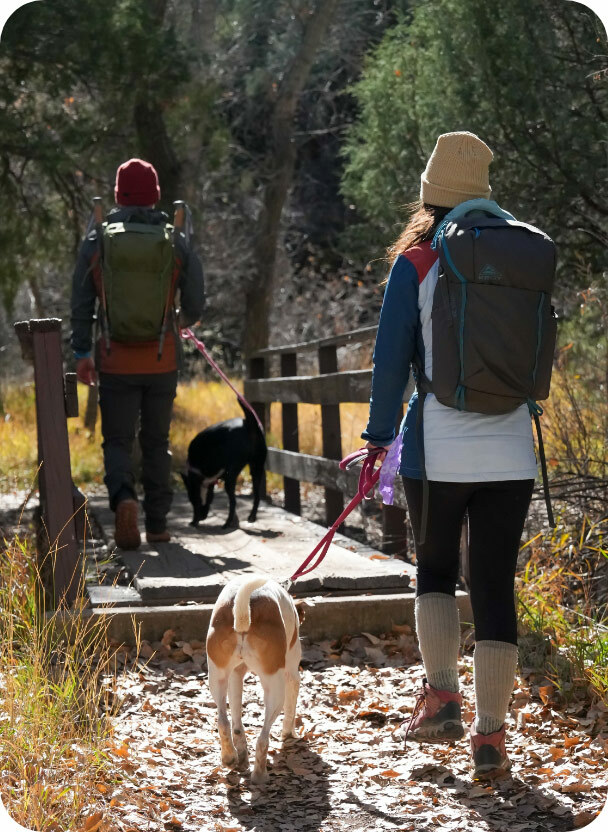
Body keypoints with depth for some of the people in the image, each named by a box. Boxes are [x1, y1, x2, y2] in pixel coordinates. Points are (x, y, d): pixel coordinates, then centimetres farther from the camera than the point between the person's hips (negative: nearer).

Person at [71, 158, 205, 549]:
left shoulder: (97, 242, -2)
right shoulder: (176, 243, -2)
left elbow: (81, 304, -1)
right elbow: (195, 303, 0)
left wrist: (82, 352, 7)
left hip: (116, 362, -1)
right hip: (162, 362, 1)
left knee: (117, 441, 7)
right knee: (157, 442, 13)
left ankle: (124, 496, -21)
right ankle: (157, 524, 15)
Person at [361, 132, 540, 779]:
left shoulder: (416, 263, -5)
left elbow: (391, 358, -4)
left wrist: (379, 434, 3)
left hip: (440, 447, -2)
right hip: (510, 450, 2)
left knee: (435, 568, 20)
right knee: (496, 585, 5)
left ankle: (441, 696, 8)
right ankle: (490, 735, 3)